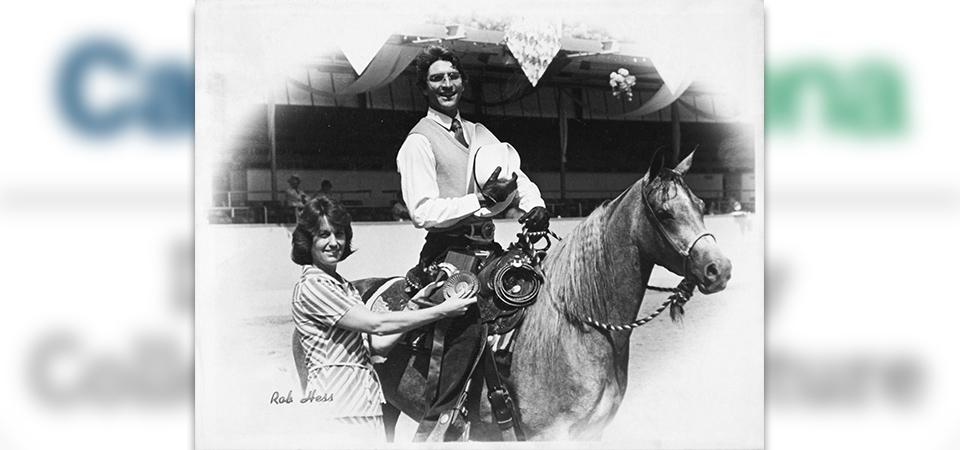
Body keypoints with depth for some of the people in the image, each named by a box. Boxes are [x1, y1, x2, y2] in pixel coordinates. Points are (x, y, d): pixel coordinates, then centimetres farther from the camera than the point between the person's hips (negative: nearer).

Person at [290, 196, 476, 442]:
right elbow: (378, 324, -15)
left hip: (368, 402, 8)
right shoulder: (311, 286, -10)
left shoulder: (345, 287, 19)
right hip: (334, 405, -8)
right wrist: (442, 311, -11)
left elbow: (377, 343, 12)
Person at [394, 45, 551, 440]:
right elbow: (424, 212, -13)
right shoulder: (419, 142, -2)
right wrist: (483, 198, -21)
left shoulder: (480, 134, 20)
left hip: (487, 249, 7)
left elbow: (518, 178, 14)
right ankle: (431, 428, -15)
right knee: (470, 327, -21)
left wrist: (535, 207, -9)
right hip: (449, 252, -7)